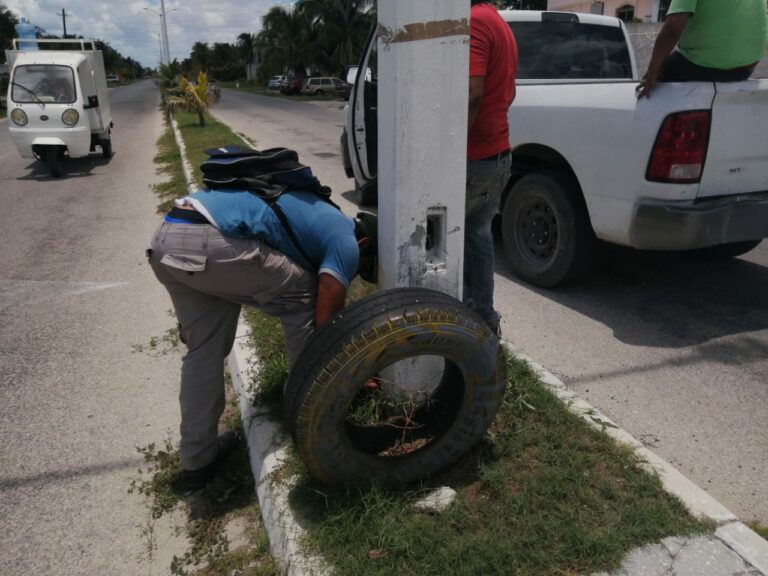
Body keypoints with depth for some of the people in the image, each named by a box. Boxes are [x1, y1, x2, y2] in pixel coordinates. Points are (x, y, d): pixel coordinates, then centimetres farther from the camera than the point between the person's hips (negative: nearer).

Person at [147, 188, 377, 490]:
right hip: (211, 242, -9)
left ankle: (197, 460, 26)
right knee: (303, 298, 11)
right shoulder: (345, 241, 6)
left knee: (204, 349, 19)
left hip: (165, 239, 9)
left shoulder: (318, 217, 32)